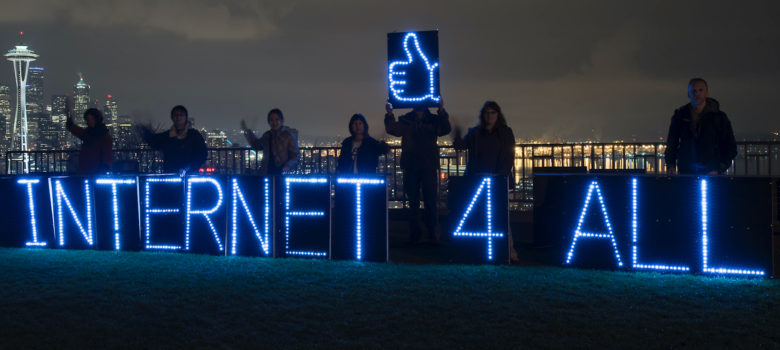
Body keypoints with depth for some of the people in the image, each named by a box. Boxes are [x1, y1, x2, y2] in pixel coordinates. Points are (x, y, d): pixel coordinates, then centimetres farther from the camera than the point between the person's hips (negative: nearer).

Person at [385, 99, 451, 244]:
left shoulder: (434, 120, 5)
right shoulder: (406, 120, 7)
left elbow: (446, 129, -10)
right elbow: (392, 129, -6)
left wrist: (442, 111, -23)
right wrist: (389, 115, -23)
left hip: (429, 167, -1)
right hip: (410, 166, 1)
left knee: (430, 201, 0)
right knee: (413, 201, 7)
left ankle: (432, 233, 6)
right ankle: (414, 233, 13)